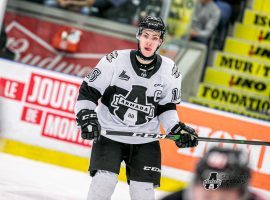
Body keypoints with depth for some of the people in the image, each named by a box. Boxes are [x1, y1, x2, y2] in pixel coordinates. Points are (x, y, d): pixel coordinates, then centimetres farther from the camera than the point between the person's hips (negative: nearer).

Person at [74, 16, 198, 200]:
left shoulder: (170, 72, -4)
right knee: (104, 182, -19)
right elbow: (88, 92, -6)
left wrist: (178, 130, -6)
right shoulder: (115, 61, -13)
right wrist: (86, 117, -20)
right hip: (109, 134, -2)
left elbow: (167, 107, 9)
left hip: (145, 141, 2)